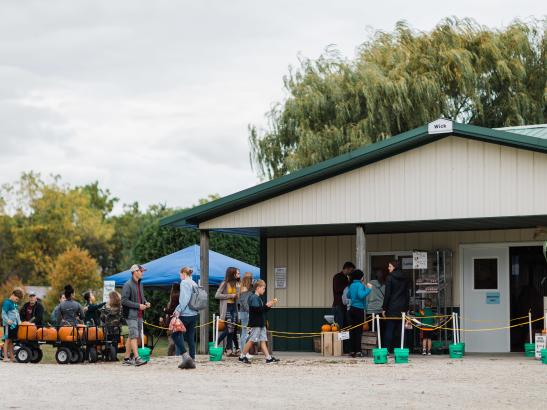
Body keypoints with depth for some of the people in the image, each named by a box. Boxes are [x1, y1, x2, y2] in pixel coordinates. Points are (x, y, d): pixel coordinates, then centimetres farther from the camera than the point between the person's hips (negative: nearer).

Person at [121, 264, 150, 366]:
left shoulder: (140, 284, 15)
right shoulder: (128, 285, -12)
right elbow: (124, 301, -17)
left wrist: (146, 302, 6)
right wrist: (138, 305, -19)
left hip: (139, 315, 8)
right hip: (131, 315, -8)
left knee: (131, 337, 11)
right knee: (134, 336, -13)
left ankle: (127, 358, 18)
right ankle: (136, 358, -18)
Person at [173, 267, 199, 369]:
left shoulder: (184, 283, -8)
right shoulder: (194, 284, 15)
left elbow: (184, 299, -18)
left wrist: (179, 310, -15)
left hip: (185, 314, -8)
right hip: (194, 314, 8)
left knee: (175, 334, 0)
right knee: (191, 338, 9)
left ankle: (186, 356, -10)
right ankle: (192, 361, 9)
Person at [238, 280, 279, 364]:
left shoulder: (258, 298, 18)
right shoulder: (254, 298, -13)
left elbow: (263, 309, 23)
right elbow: (256, 309, -23)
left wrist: (270, 304, 13)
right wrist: (266, 305, -20)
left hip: (261, 324, 10)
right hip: (255, 323, -10)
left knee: (263, 341, 5)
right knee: (251, 340, -4)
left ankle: (268, 358, 1)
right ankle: (242, 356, 5)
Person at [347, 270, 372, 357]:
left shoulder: (352, 285, 11)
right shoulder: (360, 285, -12)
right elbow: (361, 295, -28)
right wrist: (368, 289, -17)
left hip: (352, 309, 7)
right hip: (359, 310, -7)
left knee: (352, 330, 9)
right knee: (359, 330, -5)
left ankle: (352, 350, 10)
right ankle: (358, 351, -7)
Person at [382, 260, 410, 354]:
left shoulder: (390, 277, -7)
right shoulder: (405, 278, 10)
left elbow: (387, 294, -9)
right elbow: (407, 294, 12)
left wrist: (384, 308, -5)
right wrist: (406, 307, 16)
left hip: (392, 307, -5)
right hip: (402, 307, 5)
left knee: (389, 329, -2)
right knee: (399, 329, 7)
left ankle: (388, 349, -7)